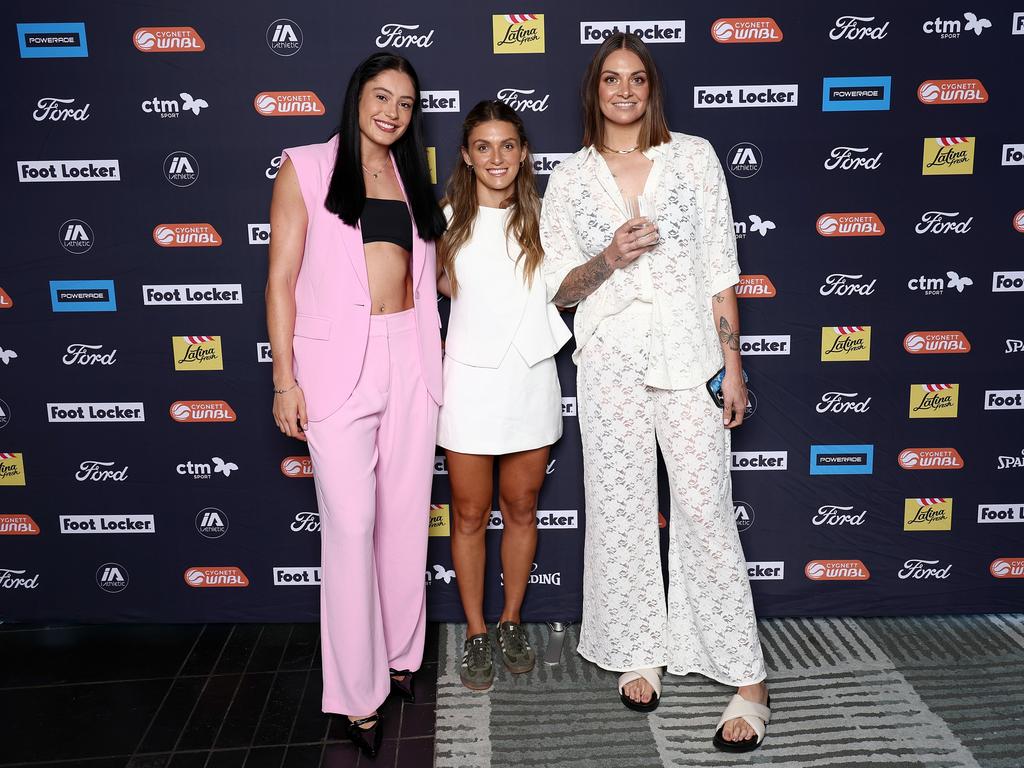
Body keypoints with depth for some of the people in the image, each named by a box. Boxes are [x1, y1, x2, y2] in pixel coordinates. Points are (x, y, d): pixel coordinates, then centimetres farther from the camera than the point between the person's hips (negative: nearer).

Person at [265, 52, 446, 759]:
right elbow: (281, 279, -2)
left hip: (411, 359, 5)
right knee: (351, 526, -5)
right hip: (338, 364, -4)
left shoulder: (412, 179, 16)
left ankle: (401, 654, 28)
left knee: (407, 516, 9)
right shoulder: (307, 168, 3)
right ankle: (359, 694, 9)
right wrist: (285, 380, -7)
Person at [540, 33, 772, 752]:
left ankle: (748, 680, 10)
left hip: (688, 354, -1)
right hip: (610, 360, 2)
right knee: (621, 509, 6)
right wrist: (609, 257, -14)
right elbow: (559, 286, 6)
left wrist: (733, 363, 0)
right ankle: (640, 652, 26)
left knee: (705, 510, -2)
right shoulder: (571, 179, 7)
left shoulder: (694, 157, 5)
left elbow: (720, 269, 4)